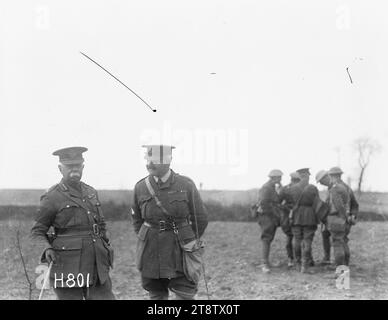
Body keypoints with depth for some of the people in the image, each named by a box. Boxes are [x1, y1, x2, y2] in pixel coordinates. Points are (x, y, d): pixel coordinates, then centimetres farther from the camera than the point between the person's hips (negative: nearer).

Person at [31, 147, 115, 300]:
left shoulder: (91, 193, 14)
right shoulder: (52, 197, -4)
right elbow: (37, 231, 1)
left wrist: (104, 246, 17)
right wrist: (47, 249, -17)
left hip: (96, 267, 5)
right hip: (68, 267, -5)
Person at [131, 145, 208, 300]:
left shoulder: (186, 185, -6)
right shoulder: (140, 188, 1)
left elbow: (200, 219, 4)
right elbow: (137, 219, 16)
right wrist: (148, 242, 9)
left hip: (180, 254, -2)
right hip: (151, 256, 2)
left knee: (185, 296, -6)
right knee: (157, 296, 9)